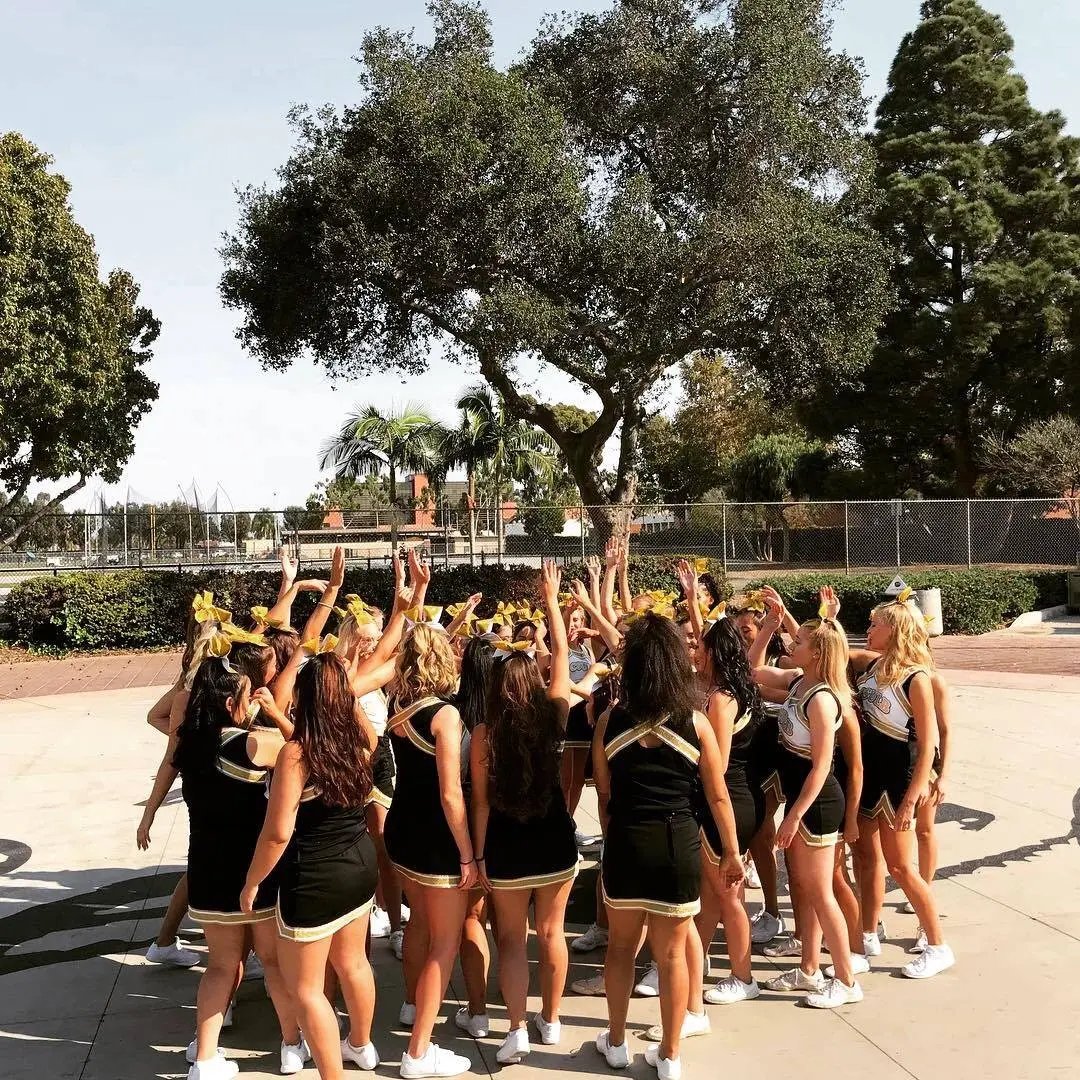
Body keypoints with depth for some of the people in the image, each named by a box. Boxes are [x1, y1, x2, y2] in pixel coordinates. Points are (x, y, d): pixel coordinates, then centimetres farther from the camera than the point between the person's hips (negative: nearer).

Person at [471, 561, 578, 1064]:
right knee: (551, 931, 17)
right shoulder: (552, 716, -10)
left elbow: (481, 801, -9)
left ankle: (517, 1031, 9)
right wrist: (552, 601, 11)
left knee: (511, 938, 13)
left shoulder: (484, 732, -13)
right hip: (555, 841, 2)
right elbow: (562, 655, 2)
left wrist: (478, 854, 1)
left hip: (506, 848, -2)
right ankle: (550, 1020, 29)